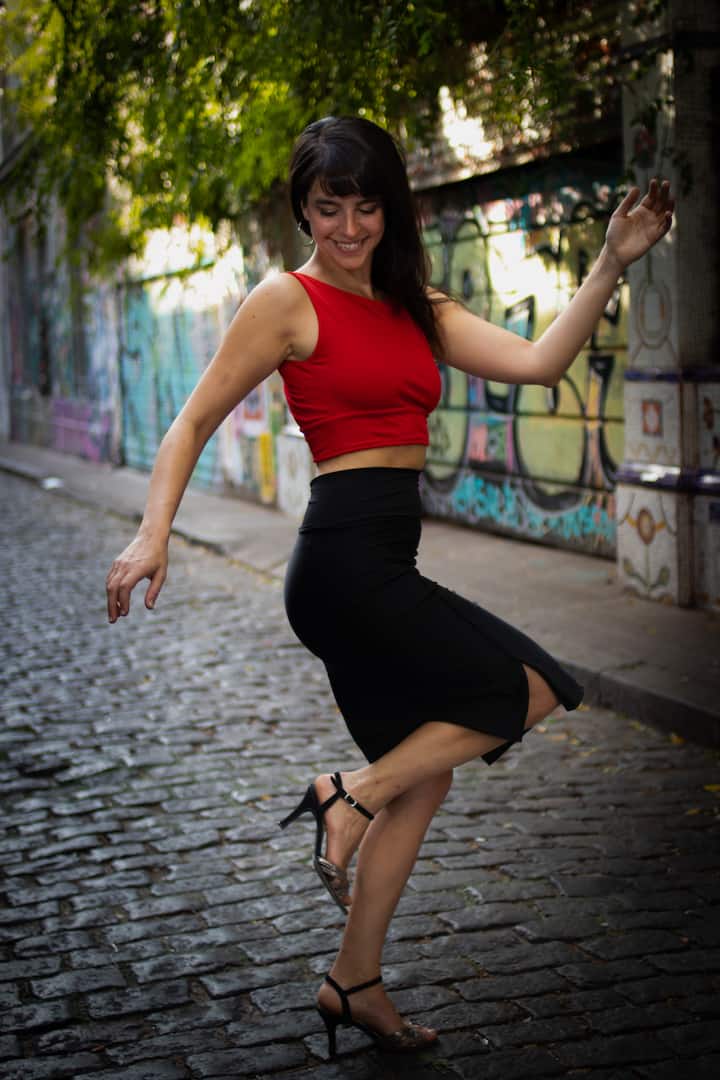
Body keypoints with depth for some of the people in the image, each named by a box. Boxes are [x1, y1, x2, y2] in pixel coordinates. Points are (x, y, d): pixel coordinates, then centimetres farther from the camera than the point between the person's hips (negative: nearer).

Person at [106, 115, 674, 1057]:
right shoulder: (288, 301, -4)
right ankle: (350, 794, 1)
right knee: (534, 688, -5)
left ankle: (355, 985, 22)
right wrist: (154, 534, -17)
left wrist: (613, 262, -1)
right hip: (347, 556, -8)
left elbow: (537, 362, 6)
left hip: (383, 565, 8)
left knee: (426, 772, 13)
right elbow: (196, 421, -5)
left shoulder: (413, 307, 15)